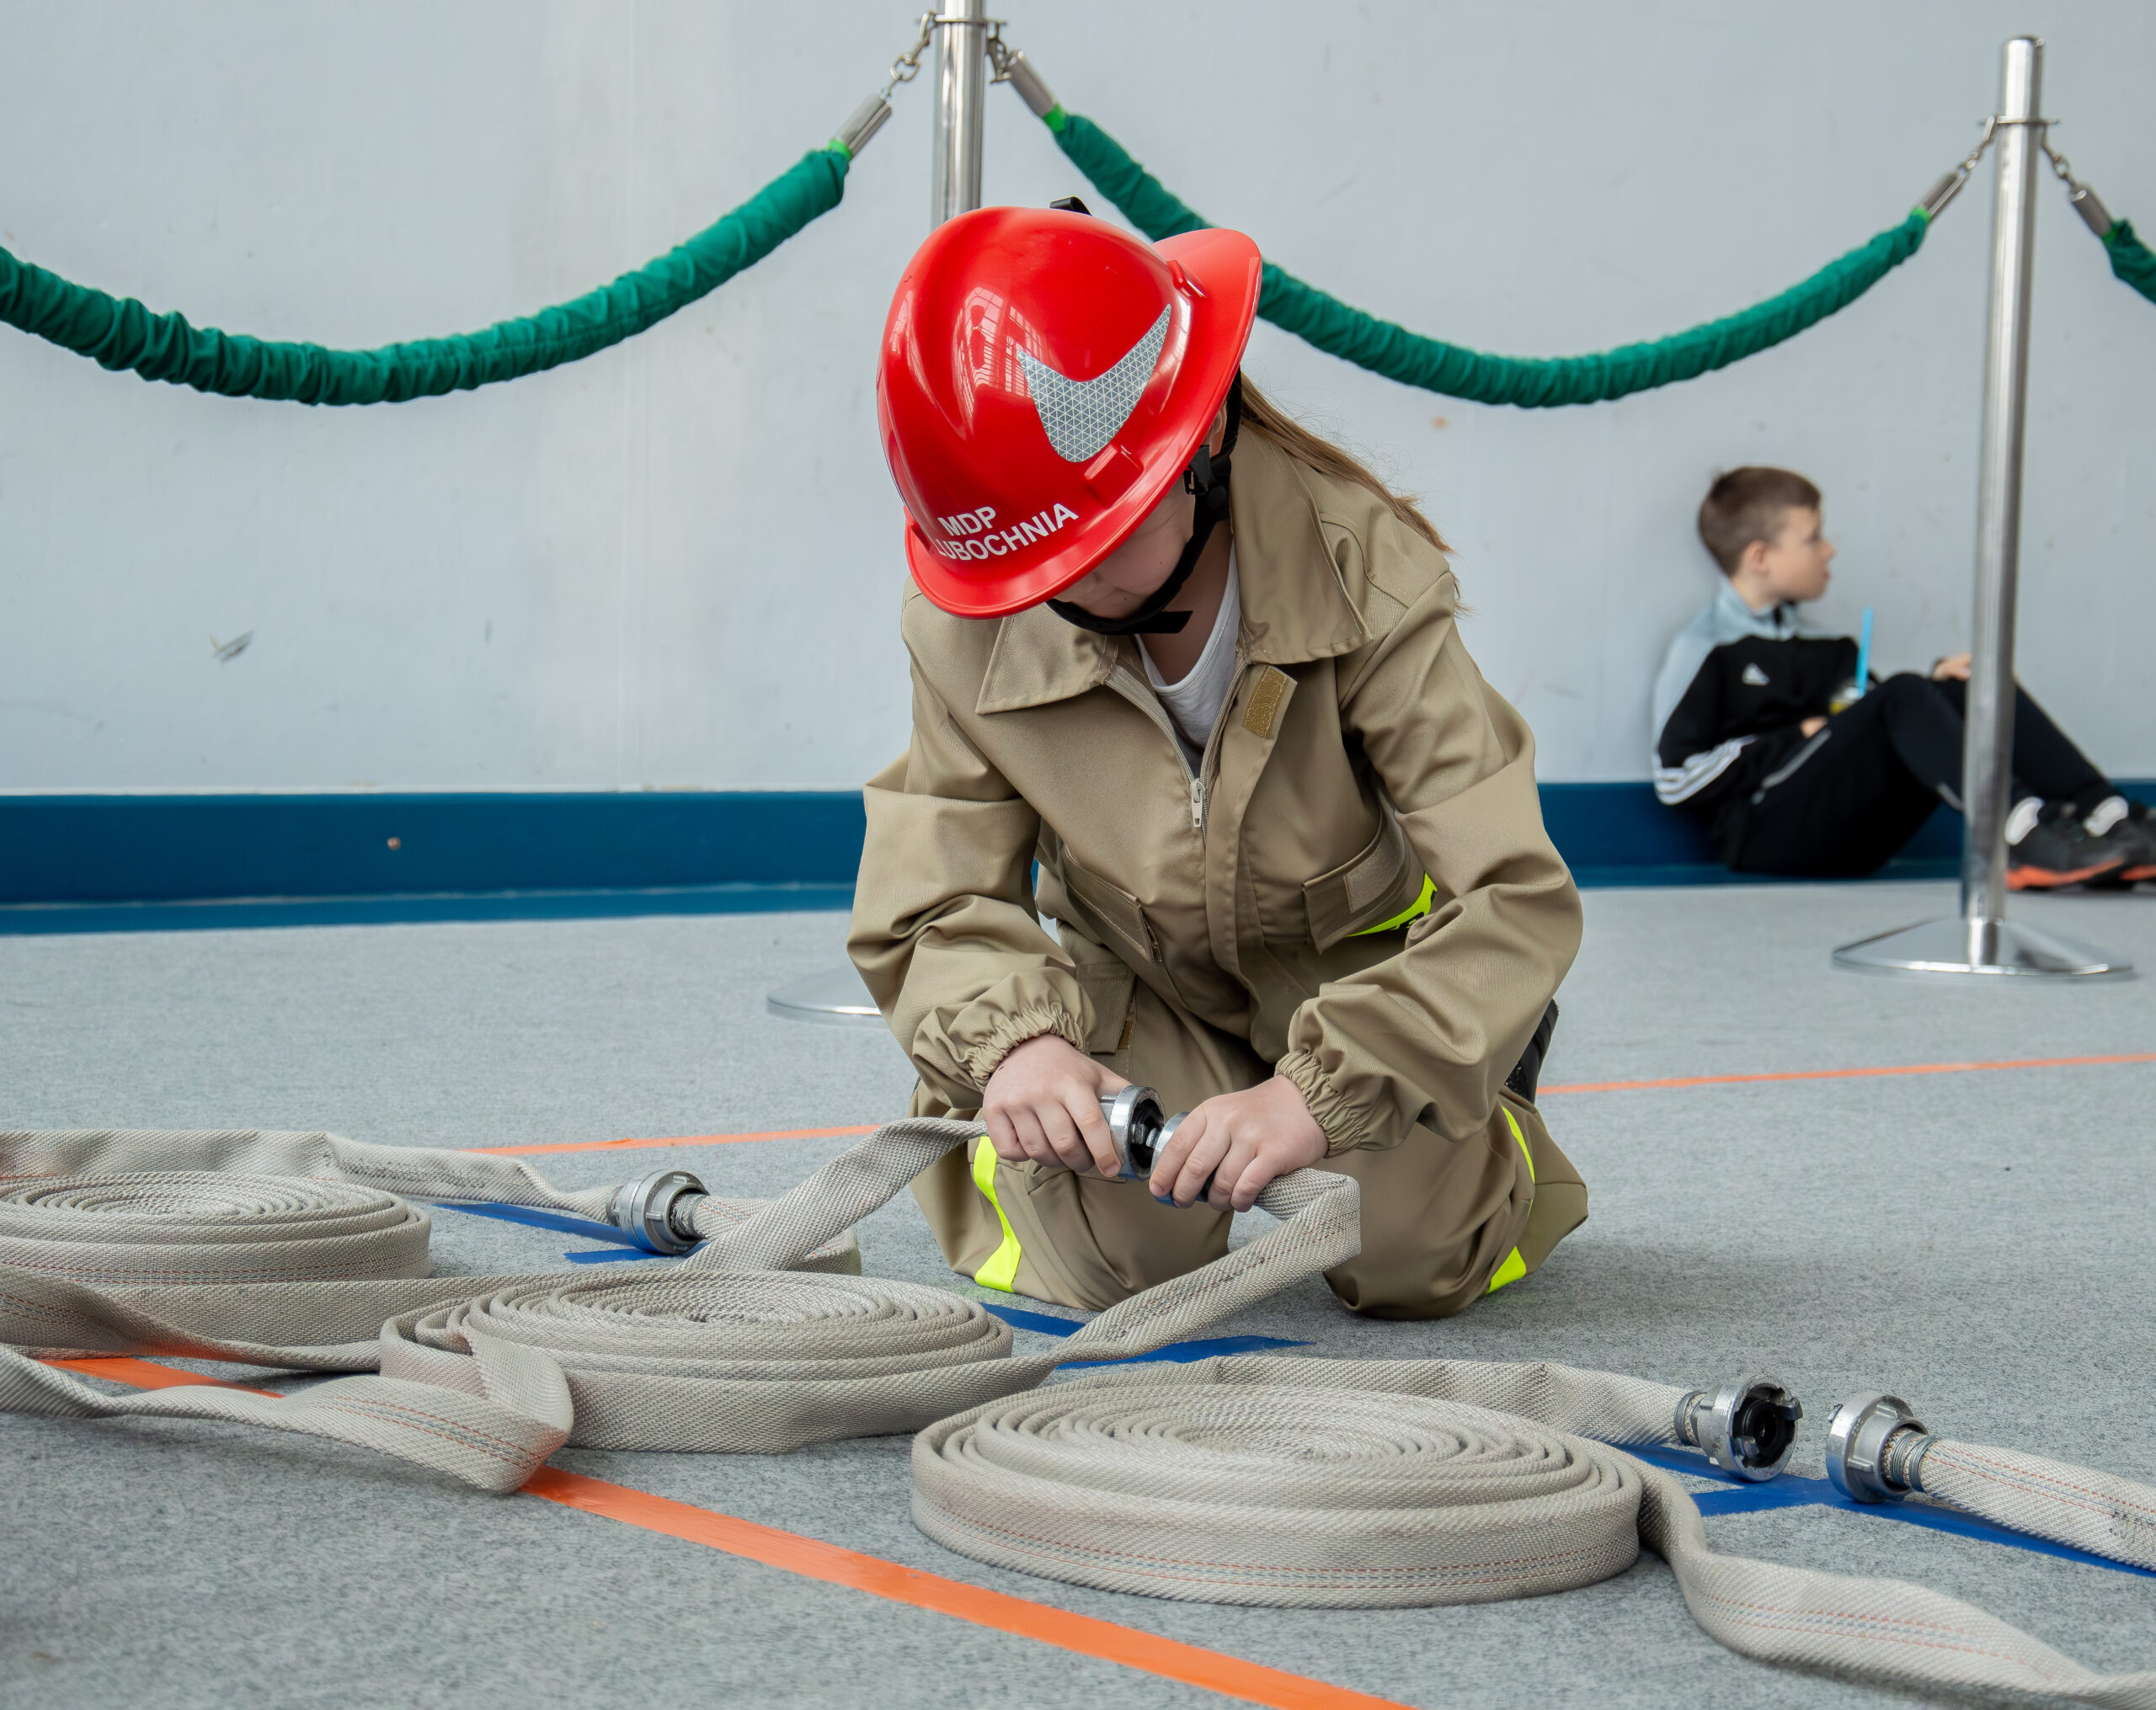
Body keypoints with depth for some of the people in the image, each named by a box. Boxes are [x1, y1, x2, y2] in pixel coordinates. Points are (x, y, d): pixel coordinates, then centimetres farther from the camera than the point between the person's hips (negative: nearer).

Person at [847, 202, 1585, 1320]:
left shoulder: (1358, 568, -30)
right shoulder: (964, 630, -23)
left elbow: (1517, 899, -33)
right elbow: (926, 913, -15)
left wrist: (1320, 1090, -46)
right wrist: (1011, 1040, -40)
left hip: (1359, 966, -1)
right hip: (1146, 989, 1)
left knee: (1408, 1261, -21)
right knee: (1115, 1258, -24)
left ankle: (1495, 1119, 19)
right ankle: (993, 1144, 16)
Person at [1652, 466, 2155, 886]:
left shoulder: (1824, 650, 25)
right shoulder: (1702, 650, 0)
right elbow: (1676, 776, -10)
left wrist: (1939, 681, 5)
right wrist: (1791, 743, -8)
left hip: (1854, 842, 8)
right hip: (1762, 836, -8)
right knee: (1903, 697, -25)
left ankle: (2108, 820, -22)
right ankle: (2016, 834, -41)